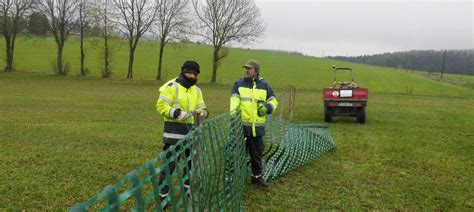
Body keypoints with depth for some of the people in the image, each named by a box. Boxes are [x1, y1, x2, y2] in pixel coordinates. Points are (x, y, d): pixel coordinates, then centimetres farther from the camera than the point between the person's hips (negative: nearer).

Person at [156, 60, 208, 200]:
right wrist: (176, 113, -25)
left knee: (191, 159, 18)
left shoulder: (197, 90, 13)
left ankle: (189, 186, 36)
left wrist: (203, 112, -9)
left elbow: (201, 108, 15)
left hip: (190, 130, 7)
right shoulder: (172, 86, -8)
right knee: (169, 162, -5)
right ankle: (163, 192, 5)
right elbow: (161, 106, -13)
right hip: (174, 131, -7)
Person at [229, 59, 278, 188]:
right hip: (241, 126, -2)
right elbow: (234, 100, -12)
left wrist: (267, 107, -11)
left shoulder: (264, 85, 8)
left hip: (258, 127, 2)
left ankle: (257, 176, 30)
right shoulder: (239, 83, 1)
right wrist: (233, 111, -31)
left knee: (257, 154, 14)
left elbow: (273, 101, 11)